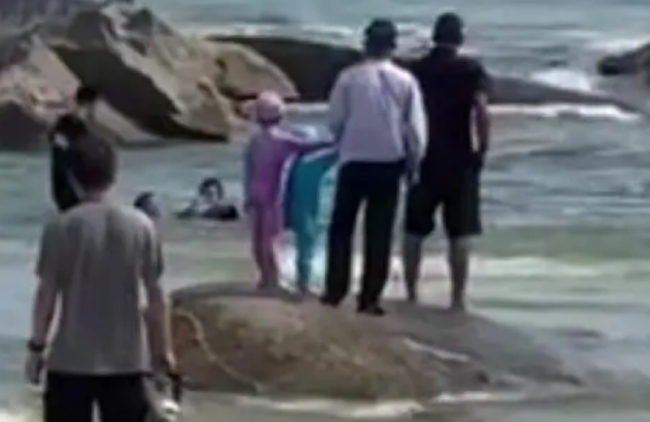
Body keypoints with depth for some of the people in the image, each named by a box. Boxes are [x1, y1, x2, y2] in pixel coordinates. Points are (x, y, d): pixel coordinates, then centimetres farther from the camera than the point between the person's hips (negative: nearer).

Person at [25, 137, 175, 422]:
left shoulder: (61, 227, -8)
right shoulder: (141, 226, -2)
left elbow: (47, 293, -5)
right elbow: (155, 294, 2)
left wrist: (36, 347, 4)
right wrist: (164, 349, 11)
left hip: (71, 360, -2)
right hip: (126, 358, 2)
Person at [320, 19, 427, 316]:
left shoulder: (349, 77, -6)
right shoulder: (405, 81, -3)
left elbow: (335, 120, -2)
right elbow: (415, 127, -3)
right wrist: (413, 161, 11)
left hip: (354, 160, -1)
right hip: (389, 162, 1)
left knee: (341, 227, 11)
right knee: (379, 232, 7)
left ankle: (334, 292, 8)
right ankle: (369, 299, 5)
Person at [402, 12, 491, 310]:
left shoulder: (416, 70, 6)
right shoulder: (471, 70, -5)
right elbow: (481, 112, -15)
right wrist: (483, 149, -5)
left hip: (423, 158, 3)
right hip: (460, 160, -3)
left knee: (415, 230, 13)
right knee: (460, 232, 1)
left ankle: (411, 293, 15)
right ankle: (458, 297, -2)